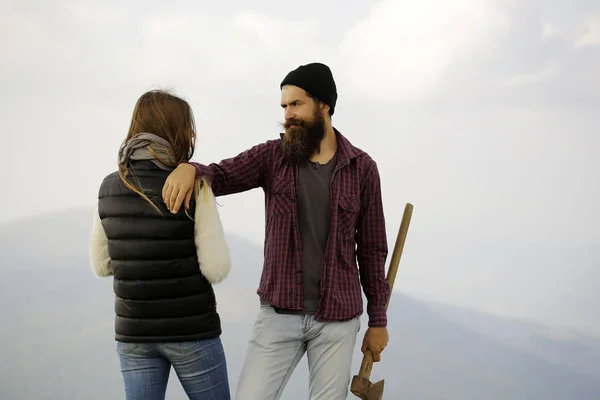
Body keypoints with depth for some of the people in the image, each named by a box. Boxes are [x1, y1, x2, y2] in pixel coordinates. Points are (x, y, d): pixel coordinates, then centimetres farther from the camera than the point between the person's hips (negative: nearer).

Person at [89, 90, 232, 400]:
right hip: (191, 330, -4)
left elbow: (102, 265, 9)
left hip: (134, 333, 4)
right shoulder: (193, 189, -14)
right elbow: (216, 268, -14)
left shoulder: (109, 189, 1)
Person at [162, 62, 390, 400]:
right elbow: (220, 177, -8)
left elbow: (372, 248, 3)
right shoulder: (273, 156, 1)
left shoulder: (362, 168, -2)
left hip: (338, 320, -1)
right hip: (279, 314, 1)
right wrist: (189, 168, -34)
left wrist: (378, 320, 5)